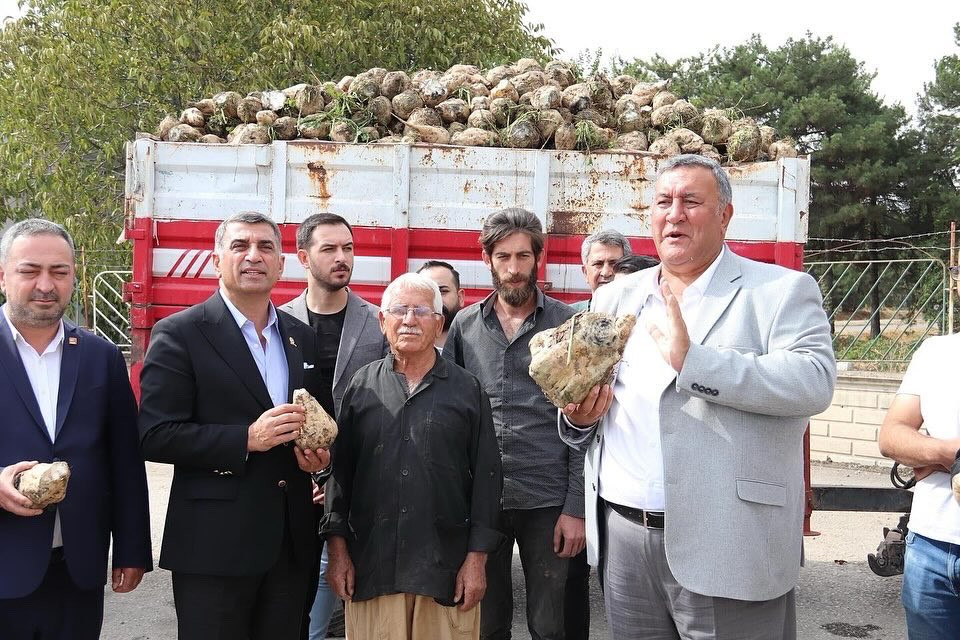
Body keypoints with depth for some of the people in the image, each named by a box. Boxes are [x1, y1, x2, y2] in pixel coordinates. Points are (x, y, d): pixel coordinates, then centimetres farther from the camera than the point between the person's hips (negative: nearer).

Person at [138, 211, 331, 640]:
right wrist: (247, 439, -21)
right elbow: (155, 436, -13)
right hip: (214, 545, -5)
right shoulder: (178, 334, -6)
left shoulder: (304, 338, 11)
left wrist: (319, 454, -2)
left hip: (291, 541, 5)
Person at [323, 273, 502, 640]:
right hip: (371, 564, 1)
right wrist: (337, 548, 2)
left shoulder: (467, 390, 4)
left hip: (447, 567, 0)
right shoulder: (362, 386, 6)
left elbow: (486, 476, 2)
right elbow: (340, 469, 7)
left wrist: (476, 558, -3)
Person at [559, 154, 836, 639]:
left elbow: (814, 382, -18)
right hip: (622, 534, 5)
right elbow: (576, 416, 16)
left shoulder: (782, 290, -3)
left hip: (726, 547, -4)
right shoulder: (616, 296, 12)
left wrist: (692, 360, -23)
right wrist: (579, 417, -7)